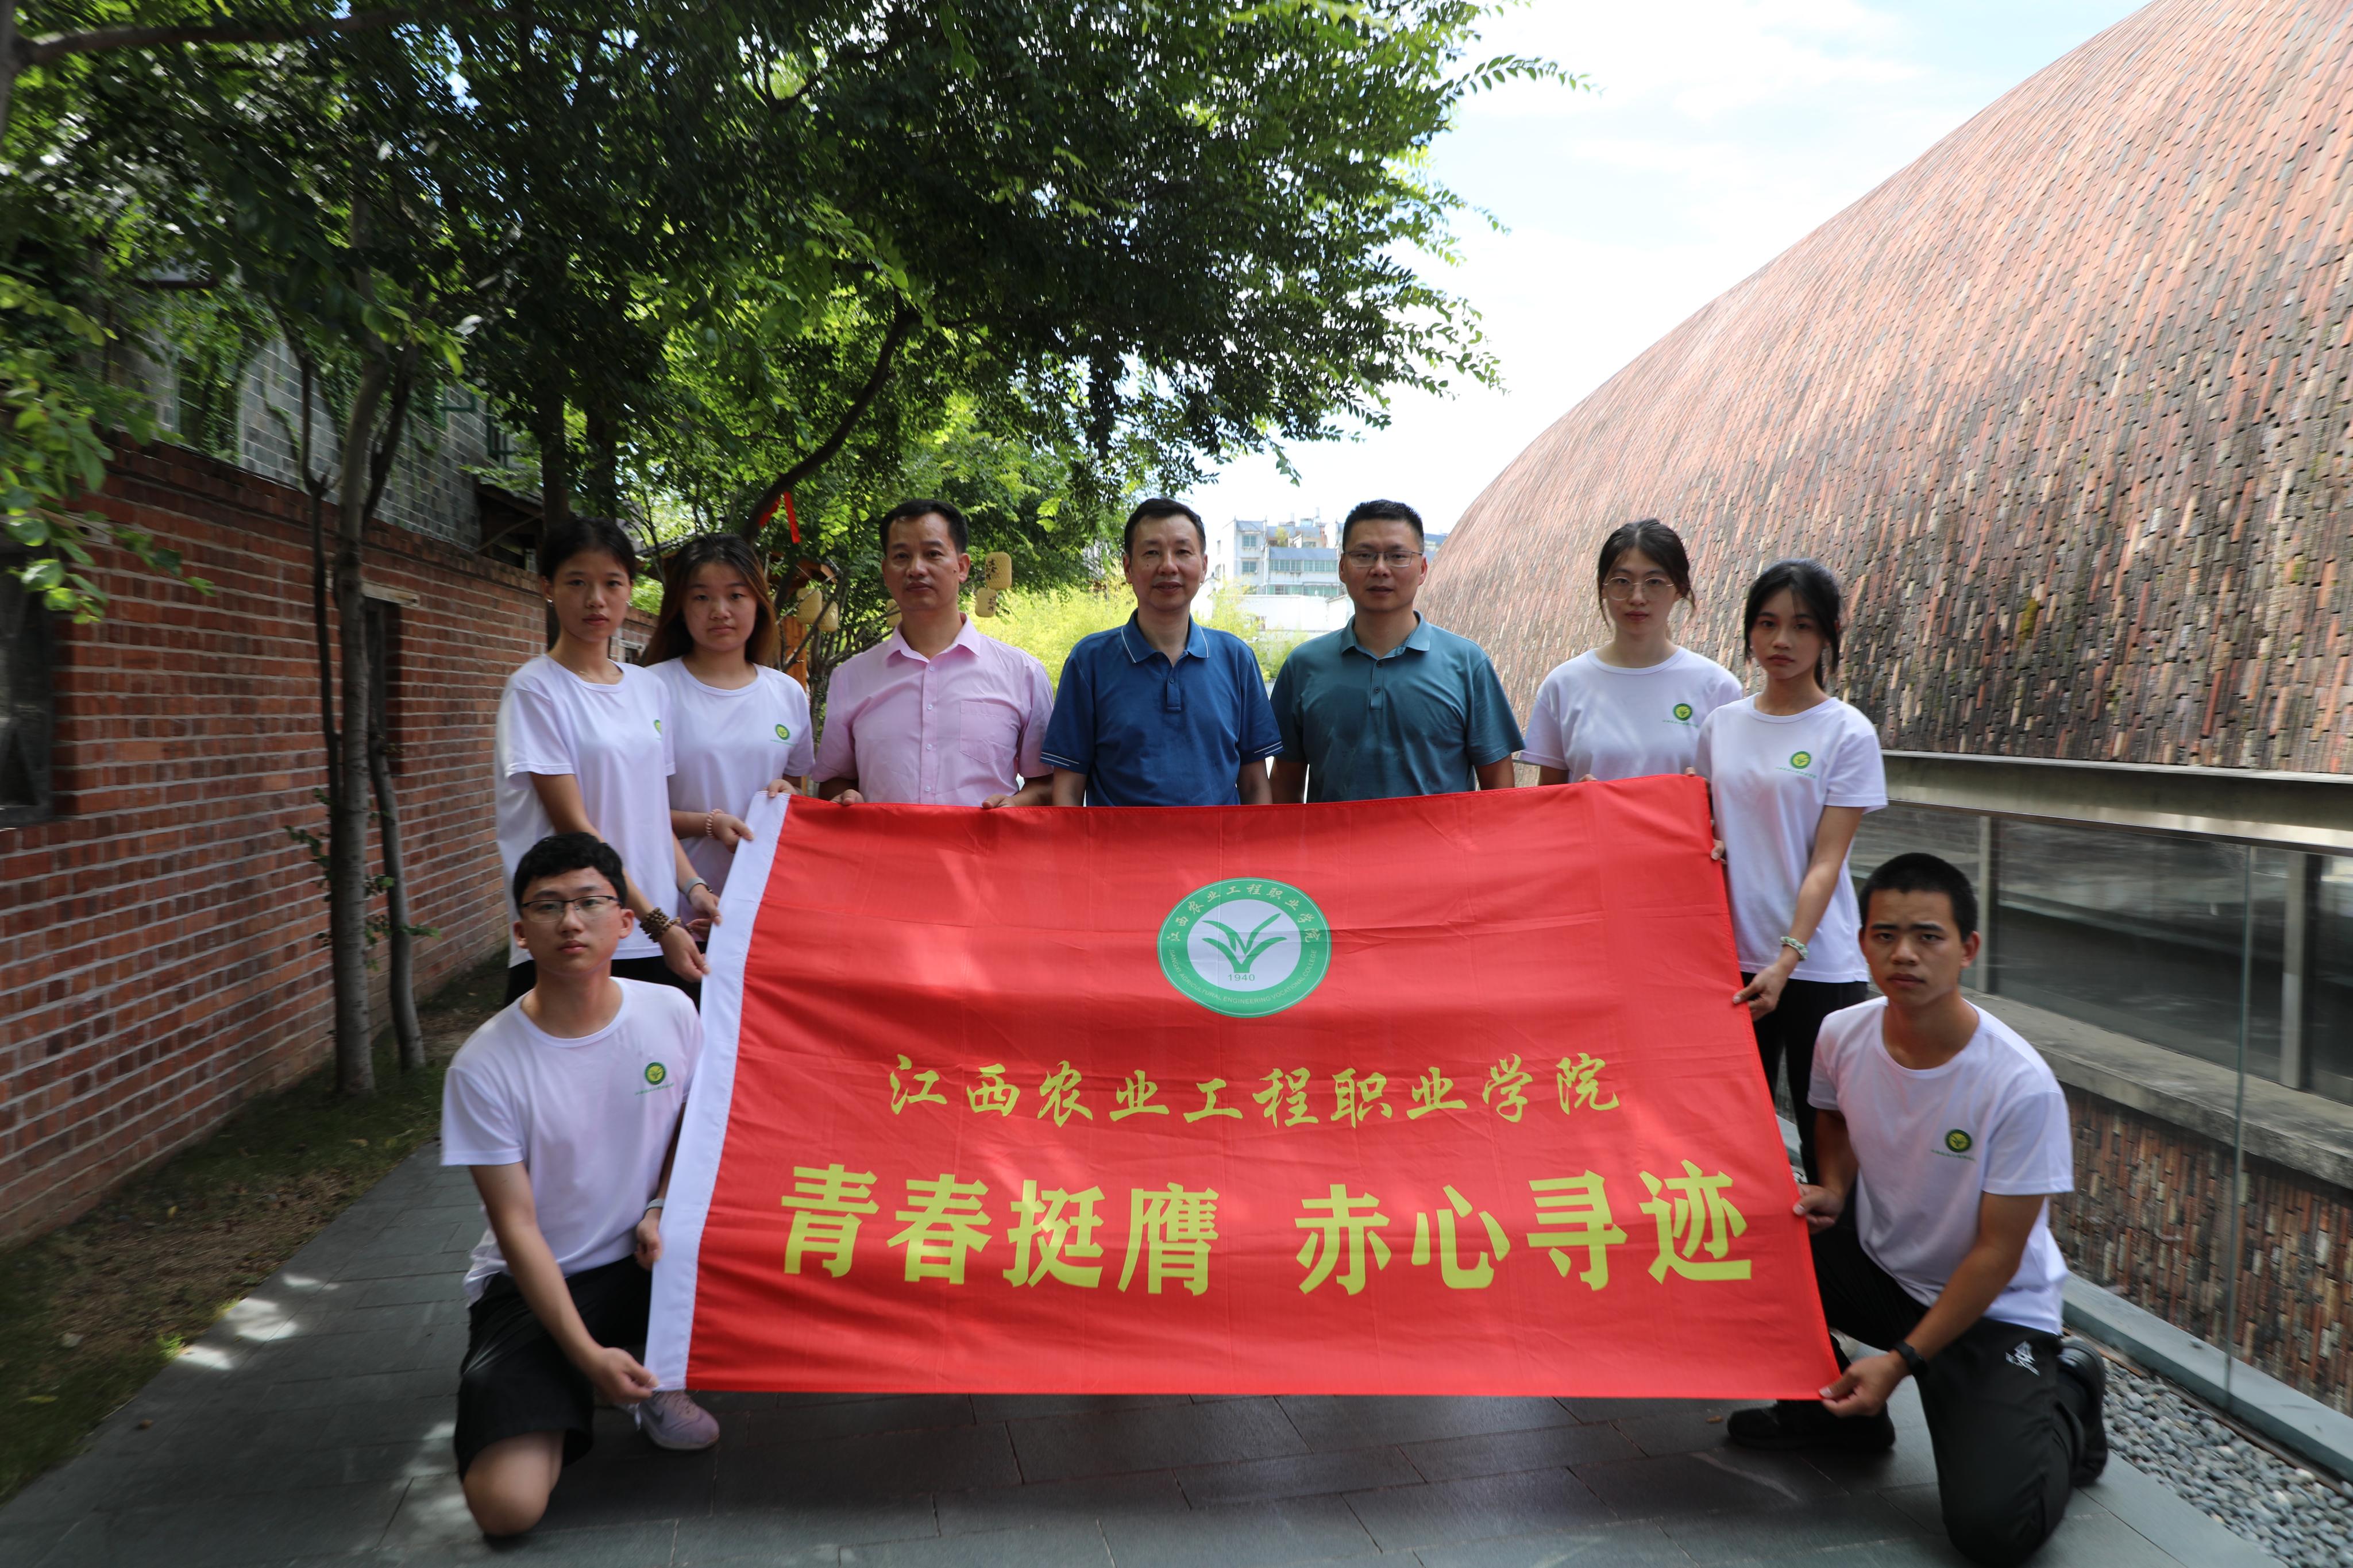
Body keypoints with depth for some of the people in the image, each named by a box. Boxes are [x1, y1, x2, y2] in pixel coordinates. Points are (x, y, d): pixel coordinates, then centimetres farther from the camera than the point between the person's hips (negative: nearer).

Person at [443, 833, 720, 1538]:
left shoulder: (671, 1013, -8)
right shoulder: (484, 1066, -18)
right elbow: (518, 1228, -14)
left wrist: (664, 1208, -9)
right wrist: (586, 1354, -20)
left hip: (642, 1261, 4)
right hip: (533, 1286, -3)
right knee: (507, 1505, -21)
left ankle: (658, 1383, 7)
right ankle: (562, 1404, 15)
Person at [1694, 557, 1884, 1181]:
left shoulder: (1847, 733, -5)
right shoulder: (1722, 724, 8)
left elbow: (1825, 862, -10)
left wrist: (1787, 959, -19)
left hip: (1816, 966, -4)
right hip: (1732, 955, 4)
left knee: (1826, 1131, 3)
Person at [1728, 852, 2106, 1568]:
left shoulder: (2021, 1086, -27)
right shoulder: (1843, 1034, -13)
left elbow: (1995, 1254, -20)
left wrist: (1902, 1360, -20)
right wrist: (1833, 1189, -7)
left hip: (1994, 1309, -5)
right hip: (1876, 1262, 5)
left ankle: (2063, 1392, 12)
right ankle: (1831, 1407, 8)